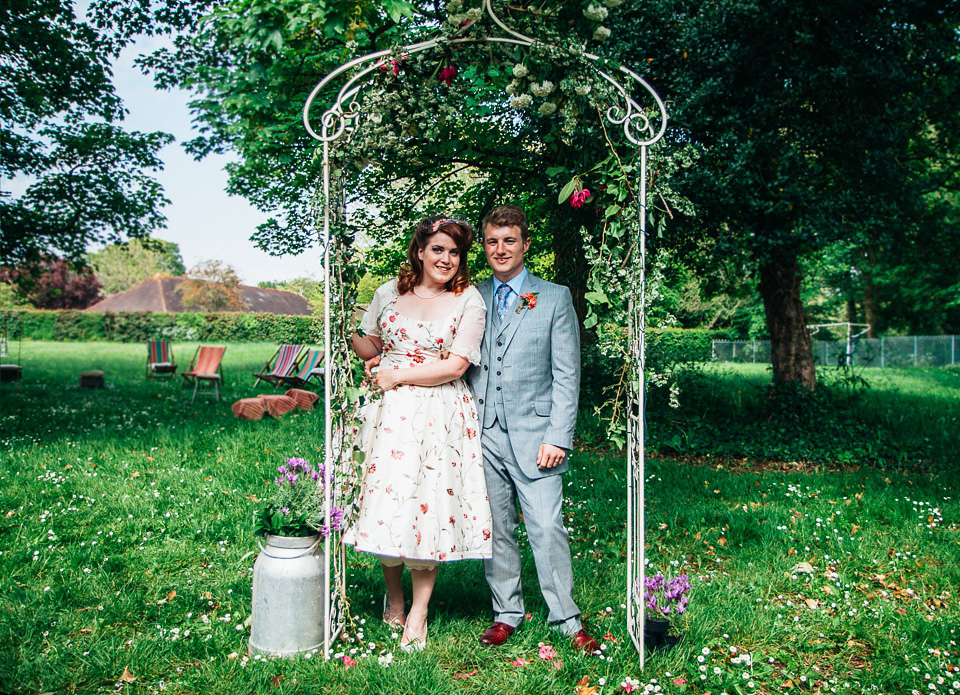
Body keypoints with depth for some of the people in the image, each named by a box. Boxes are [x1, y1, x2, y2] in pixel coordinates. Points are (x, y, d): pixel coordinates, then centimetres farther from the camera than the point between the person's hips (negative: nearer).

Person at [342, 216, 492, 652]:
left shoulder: (469, 301, -1)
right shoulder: (390, 292, 9)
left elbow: (455, 366, -9)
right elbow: (365, 341, 21)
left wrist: (397, 375, -8)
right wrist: (375, 357, -2)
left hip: (440, 415, -3)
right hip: (391, 412, 3)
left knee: (429, 501, -2)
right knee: (386, 495, 3)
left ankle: (419, 612, 10)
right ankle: (392, 595, 26)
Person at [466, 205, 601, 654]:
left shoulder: (555, 298, 3)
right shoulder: (472, 298, 10)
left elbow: (566, 376, 0)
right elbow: (462, 364, 12)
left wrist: (559, 438, -8)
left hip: (533, 433, -2)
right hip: (484, 434, 3)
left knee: (548, 528, -4)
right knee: (496, 529, 10)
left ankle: (567, 619, 11)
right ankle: (506, 613, 24)